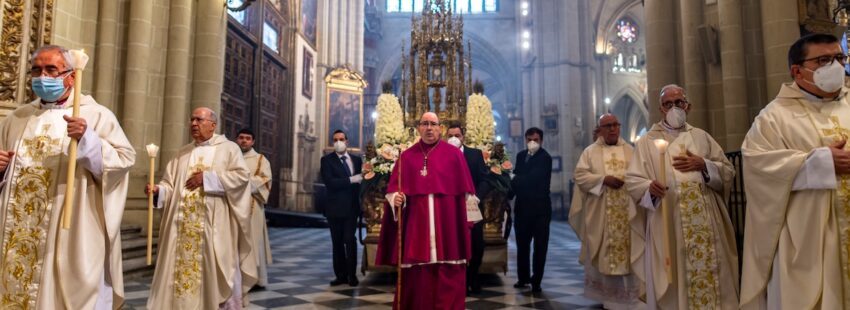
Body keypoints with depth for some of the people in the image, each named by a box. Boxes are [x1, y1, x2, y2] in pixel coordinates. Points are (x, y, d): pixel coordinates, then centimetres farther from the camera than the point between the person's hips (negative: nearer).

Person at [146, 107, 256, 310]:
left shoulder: (228, 148, 2)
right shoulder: (183, 153, 17)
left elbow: (242, 175, -11)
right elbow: (171, 184, 11)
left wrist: (207, 178, -13)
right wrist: (158, 190, -11)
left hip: (214, 225, -4)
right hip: (184, 225, 5)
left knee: (217, 272, 0)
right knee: (181, 269, 6)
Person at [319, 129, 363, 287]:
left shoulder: (356, 159, 9)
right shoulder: (327, 160, -2)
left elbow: (359, 179, 12)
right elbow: (329, 182, -15)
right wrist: (351, 180, -19)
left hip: (352, 207, 1)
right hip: (335, 208, -1)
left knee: (350, 240, -4)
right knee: (337, 242, 6)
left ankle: (352, 275, 5)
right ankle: (341, 275, 14)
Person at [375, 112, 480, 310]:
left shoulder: (454, 154, 4)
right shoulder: (407, 156, 9)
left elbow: (465, 190, 4)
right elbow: (394, 188, 7)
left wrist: (468, 219, 1)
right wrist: (396, 198, -14)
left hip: (448, 223, -1)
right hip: (416, 224, 1)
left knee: (448, 276, 1)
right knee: (417, 275, 5)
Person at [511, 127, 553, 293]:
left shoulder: (545, 158, -11)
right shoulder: (521, 155, 11)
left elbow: (532, 179, -21)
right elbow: (517, 177, 10)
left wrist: (515, 182, -10)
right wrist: (515, 182, -9)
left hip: (540, 207, -6)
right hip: (522, 206, 6)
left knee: (540, 246, 2)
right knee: (522, 244, 14)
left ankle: (536, 281, 9)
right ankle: (523, 277, 28)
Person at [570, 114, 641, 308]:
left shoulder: (630, 151, 12)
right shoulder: (590, 152, 6)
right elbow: (580, 176, -4)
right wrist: (603, 179, -16)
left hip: (626, 211, 2)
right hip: (599, 212, -1)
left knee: (627, 251, 1)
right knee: (600, 253, 2)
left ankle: (625, 294, 10)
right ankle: (604, 293, 13)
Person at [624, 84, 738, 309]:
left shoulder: (701, 137, 14)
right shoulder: (647, 142, 4)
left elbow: (728, 171, 11)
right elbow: (632, 181, -3)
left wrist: (703, 165, -7)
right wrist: (649, 187, -23)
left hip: (705, 223, 3)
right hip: (667, 224, -3)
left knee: (710, 274, 5)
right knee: (672, 284, 0)